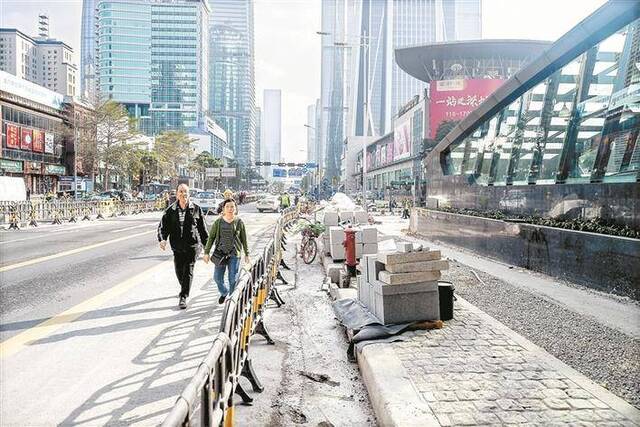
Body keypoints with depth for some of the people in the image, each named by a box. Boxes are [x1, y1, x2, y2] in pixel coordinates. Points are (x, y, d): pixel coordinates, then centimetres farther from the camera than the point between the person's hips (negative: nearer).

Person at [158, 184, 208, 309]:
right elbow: (163, 226, -2)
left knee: (188, 271, -7)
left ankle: (183, 297, -2)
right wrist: (162, 239, -21)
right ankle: (184, 288, 41)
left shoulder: (196, 209, 0)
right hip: (177, 245, 2)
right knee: (179, 271, 14)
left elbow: (202, 228, 7)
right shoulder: (171, 210, 1)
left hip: (192, 245, -2)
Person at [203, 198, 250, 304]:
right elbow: (211, 237, 5)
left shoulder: (239, 222, 0)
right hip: (220, 253, 1)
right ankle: (224, 292, 35)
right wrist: (206, 252, 2)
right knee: (217, 277, 7)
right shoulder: (218, 222, 0)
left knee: (233, 278, 0)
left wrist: (246, 254, 8)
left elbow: (244, 240, 6)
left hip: (234, 254, -1)